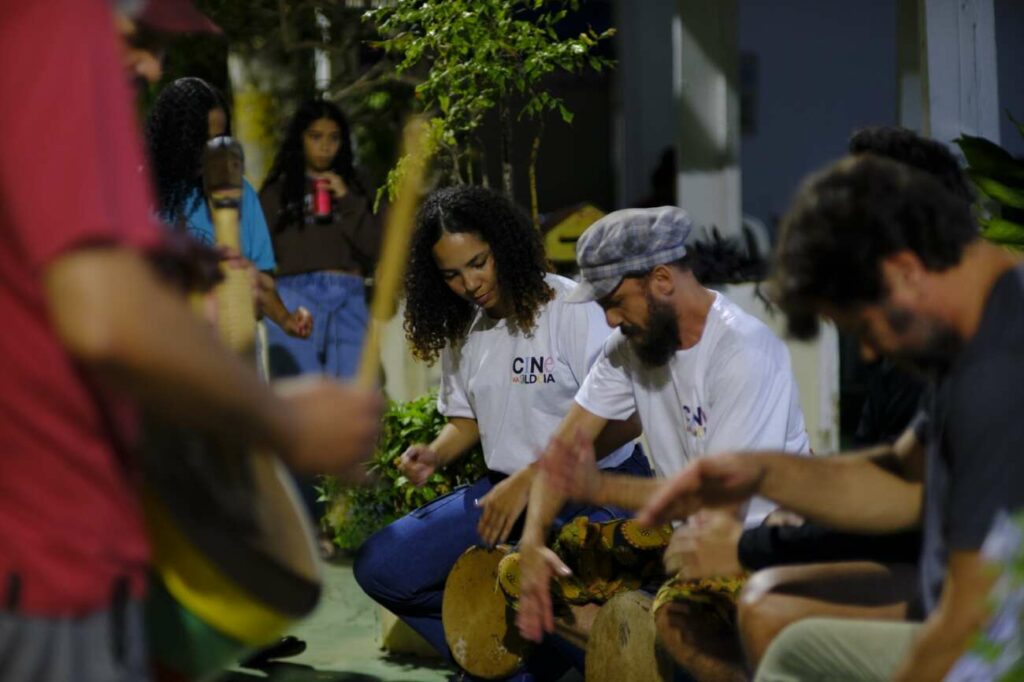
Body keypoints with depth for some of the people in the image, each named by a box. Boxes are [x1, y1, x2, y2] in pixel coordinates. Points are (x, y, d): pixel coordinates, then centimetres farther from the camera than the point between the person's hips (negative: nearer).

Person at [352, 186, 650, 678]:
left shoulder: (572, 309, -14)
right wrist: (435, 455, -2)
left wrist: (529, 479, -19)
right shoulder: (460, 330, 7)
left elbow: (623, 421, -16)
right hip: (507, 491, 7)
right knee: (379, 566, -5)